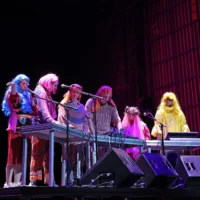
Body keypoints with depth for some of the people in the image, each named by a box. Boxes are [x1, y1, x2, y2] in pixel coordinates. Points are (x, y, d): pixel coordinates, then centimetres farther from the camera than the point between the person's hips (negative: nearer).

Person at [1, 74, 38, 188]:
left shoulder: (28, 96, 21)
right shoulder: (13, 94, 3)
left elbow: (35, 113, 18)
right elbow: (12, 97, -25)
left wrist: (32, 101, 4)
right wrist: (13, 86, -45)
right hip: (16, 128, -6)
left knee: (22, 156, 2)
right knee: (14, 156, -8)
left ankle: (17, 182, 3)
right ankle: (8, 183, -6)